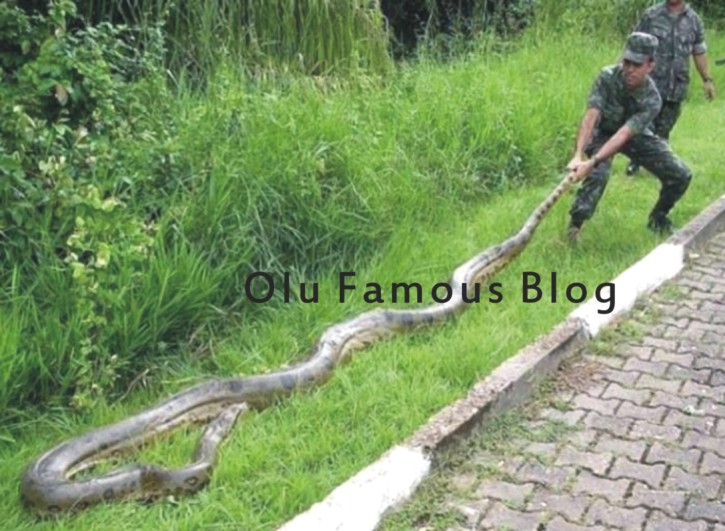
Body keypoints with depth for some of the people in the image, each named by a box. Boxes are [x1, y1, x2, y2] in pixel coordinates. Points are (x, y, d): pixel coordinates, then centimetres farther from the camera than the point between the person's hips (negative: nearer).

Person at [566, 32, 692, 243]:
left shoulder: (652, 100, -29)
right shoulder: (608, 77, -29)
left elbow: (623, 134, -41)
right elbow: (591, 117, -37)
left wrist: (591, 162, -53)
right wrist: (578, 155, -52)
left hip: (636, 136, 2)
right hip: (602, 132, -2)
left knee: (680, 175, -8)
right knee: (598, 174, -33)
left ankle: (658, 219, 17)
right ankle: (574, 224, -17)